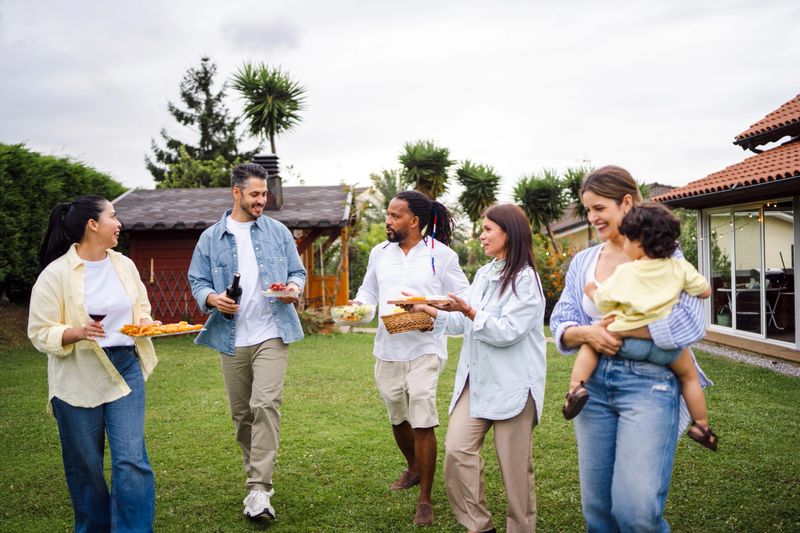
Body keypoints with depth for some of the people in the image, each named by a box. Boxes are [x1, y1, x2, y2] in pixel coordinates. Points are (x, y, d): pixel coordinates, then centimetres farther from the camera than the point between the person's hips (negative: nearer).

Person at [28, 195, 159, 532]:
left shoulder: (124, 265, 4)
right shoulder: (56, 273, -10)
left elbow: (142, 308, 17)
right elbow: (40, 333, -9)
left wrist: (145, 322, -5)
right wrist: (78, 332, -26)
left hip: (125, 369, 3)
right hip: (79, 378, -3)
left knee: (131, 459, -4)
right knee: (85, 465, 10)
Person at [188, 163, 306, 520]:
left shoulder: (278, 232, 7)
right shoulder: (211, 238, 6)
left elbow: (297, 272, 10)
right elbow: (197, 281, 7)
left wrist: (293, 288, -13)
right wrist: (212, 298, -15)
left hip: (271, 334, -2)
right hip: (231, 339, 2)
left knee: (266, 404, -16)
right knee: (241, 413, 9)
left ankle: (259, 489, -12)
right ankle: (256, 478, 27)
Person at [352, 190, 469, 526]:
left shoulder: (441, 254, -5)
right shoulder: (380, 253, 9)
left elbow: (463, 297, -1)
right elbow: (368, 290, 18)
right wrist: (357, 304, -4)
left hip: (424, 350, -5)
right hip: (387, 350, 5)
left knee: (422, 423, -9)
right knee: (397, 418, 19)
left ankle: (425, 501, 4)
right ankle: (414, 468, 46)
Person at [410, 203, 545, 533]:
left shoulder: (525, 279, -9)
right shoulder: (483, 274, 14)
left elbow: (507, 332, -18)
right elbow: (464, 324, 16)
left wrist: (470, 312, -26)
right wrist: (432, 312, 5)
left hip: (512, 383, -7)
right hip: (476, 379, 7)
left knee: (513, 462, 3)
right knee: (457, 449, -2)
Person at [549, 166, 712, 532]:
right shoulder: (582, 262, 11)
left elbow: (689, 324, -15)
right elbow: (560, 324, 7)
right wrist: (586, 333, -15)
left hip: (648, 382, -5)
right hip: (593, 384, 5)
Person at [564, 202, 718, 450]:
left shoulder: (625, 272, -4)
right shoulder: (680, 268, 3)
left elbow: (604, 303, 1)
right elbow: (705, 291, 14)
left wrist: (592, 292, 22)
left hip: (626, 340, -2)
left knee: (590, 343, 20)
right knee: (689, 375, 27)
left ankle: (576, 387, -1)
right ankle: (702, 427, 31)